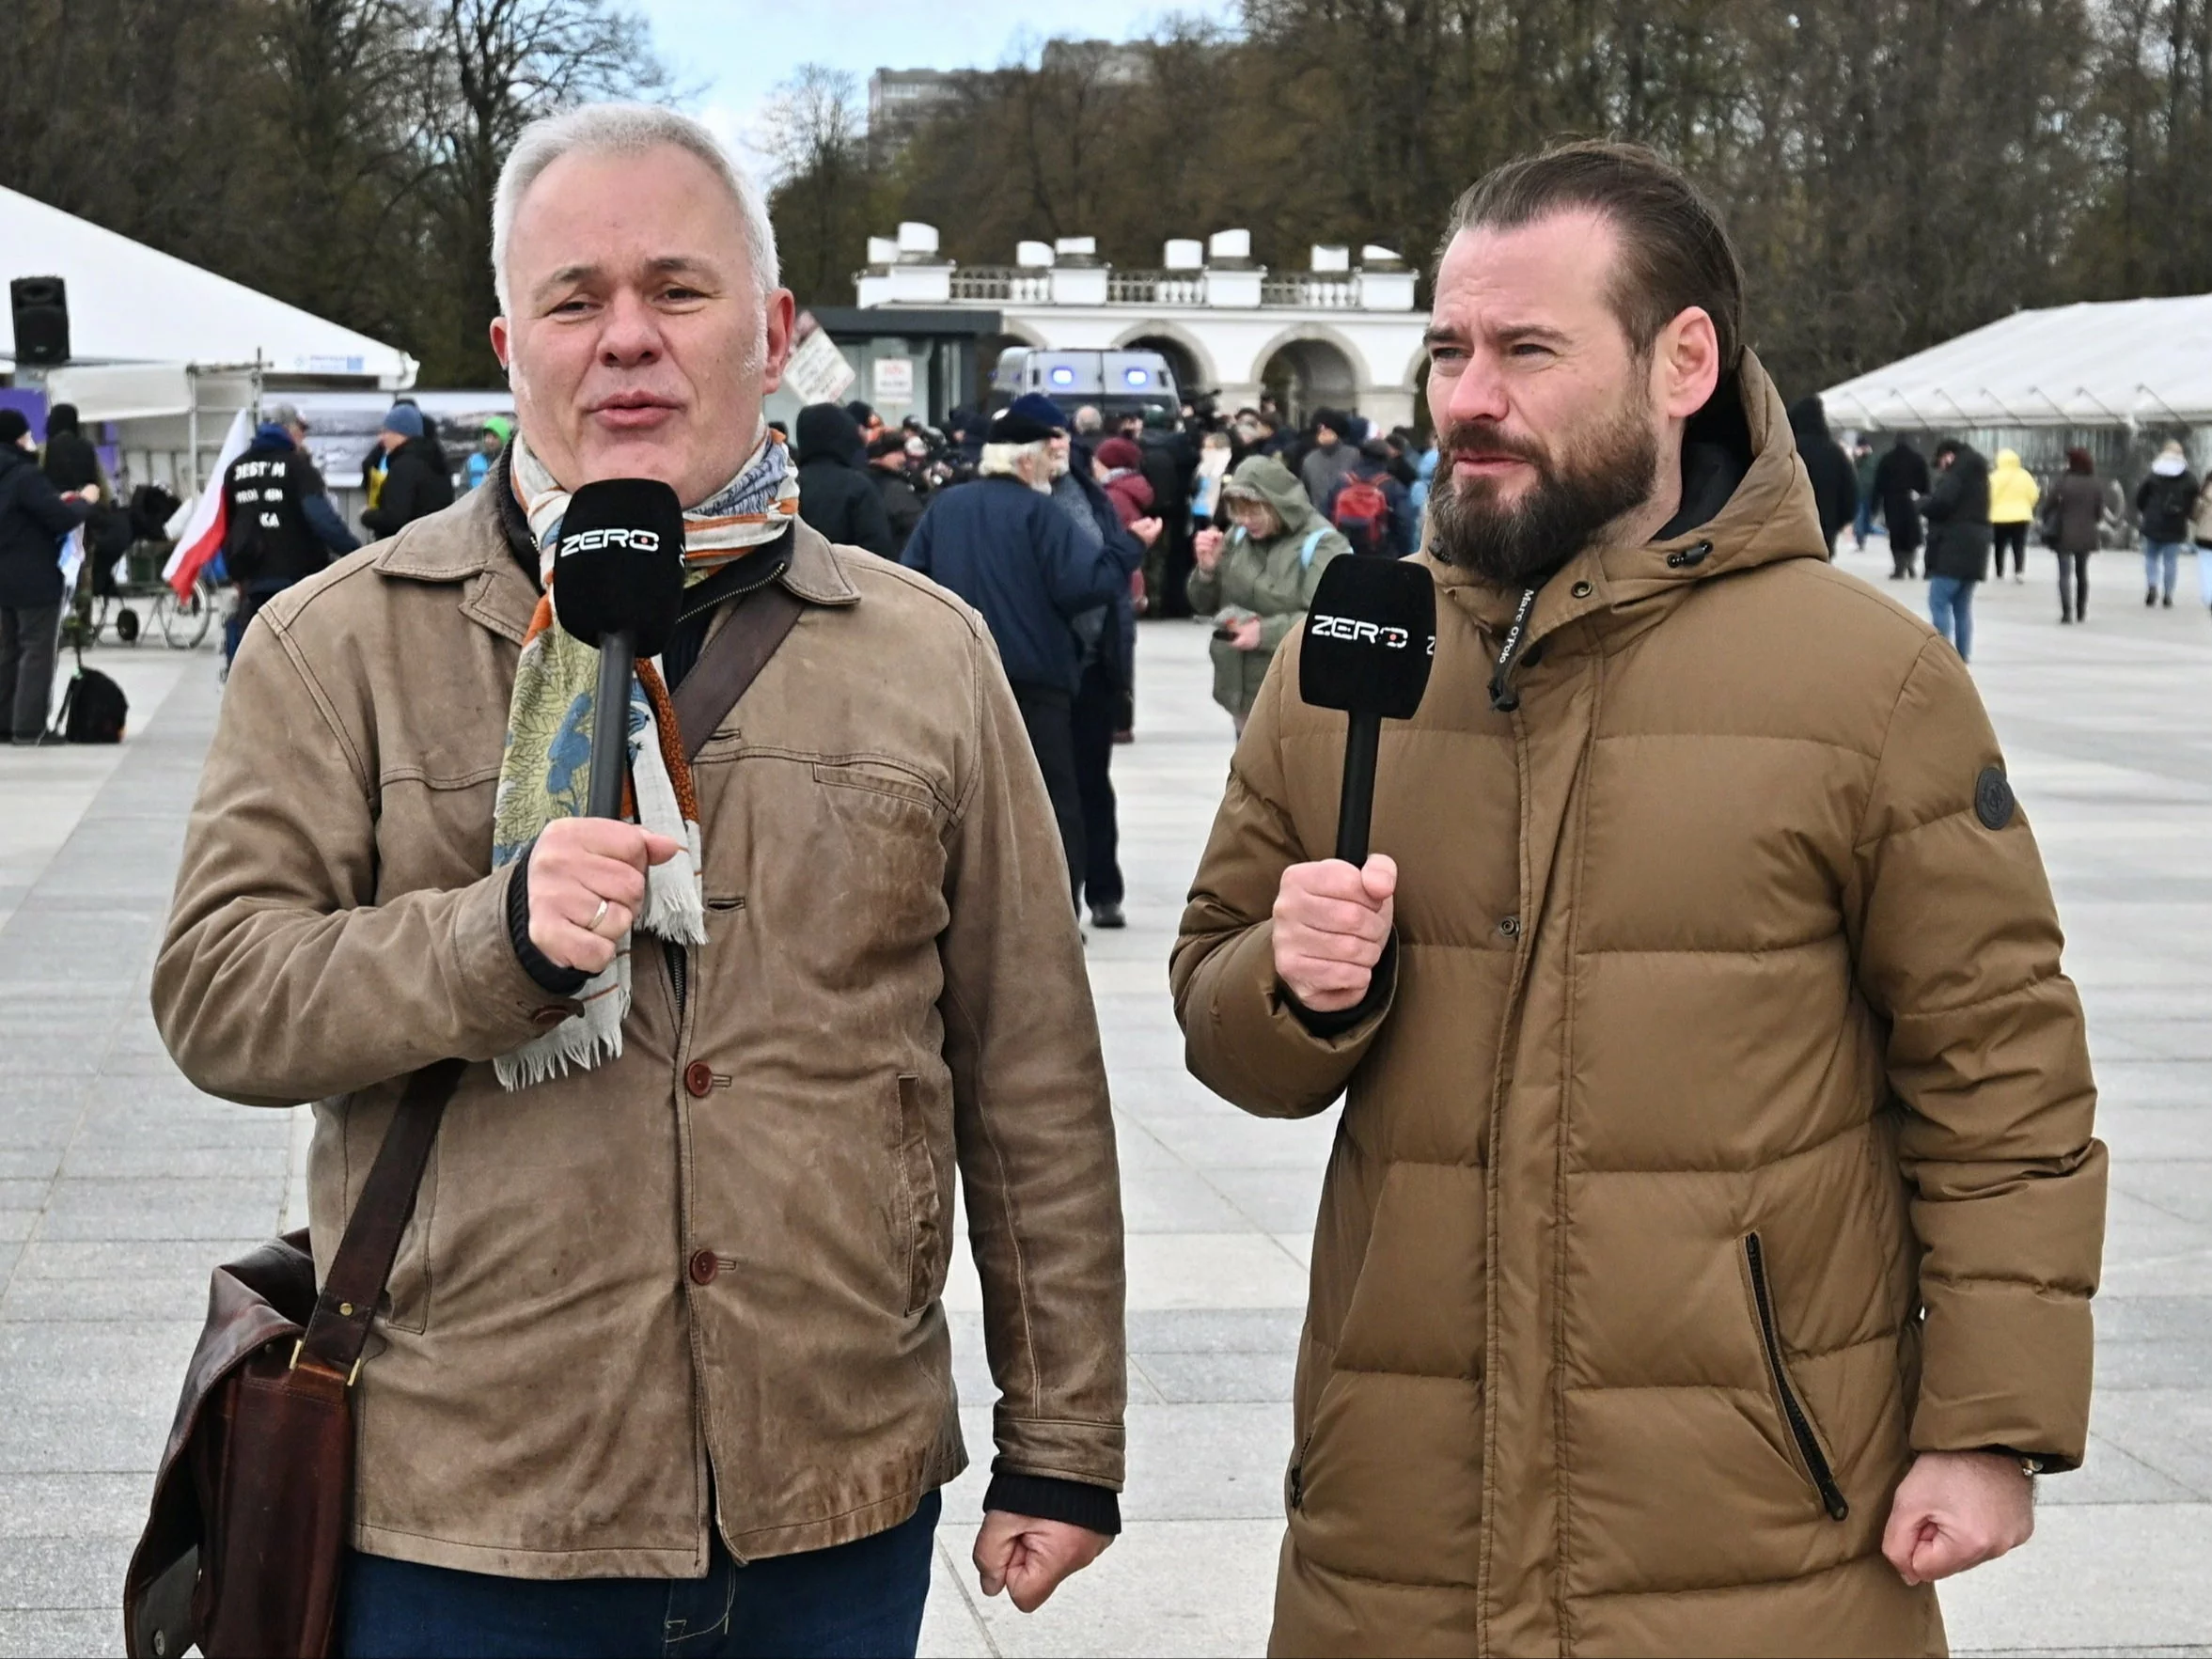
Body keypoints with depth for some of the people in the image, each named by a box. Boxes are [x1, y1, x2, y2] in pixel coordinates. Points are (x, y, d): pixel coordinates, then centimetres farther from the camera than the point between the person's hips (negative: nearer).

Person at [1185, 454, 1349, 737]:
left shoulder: (1323, 545, -12)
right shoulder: (1238, 536, 8)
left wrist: (1266, 632, -28)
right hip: (1244, 693, 7)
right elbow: (1206, 605, 14)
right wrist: (1207, 569, -7)